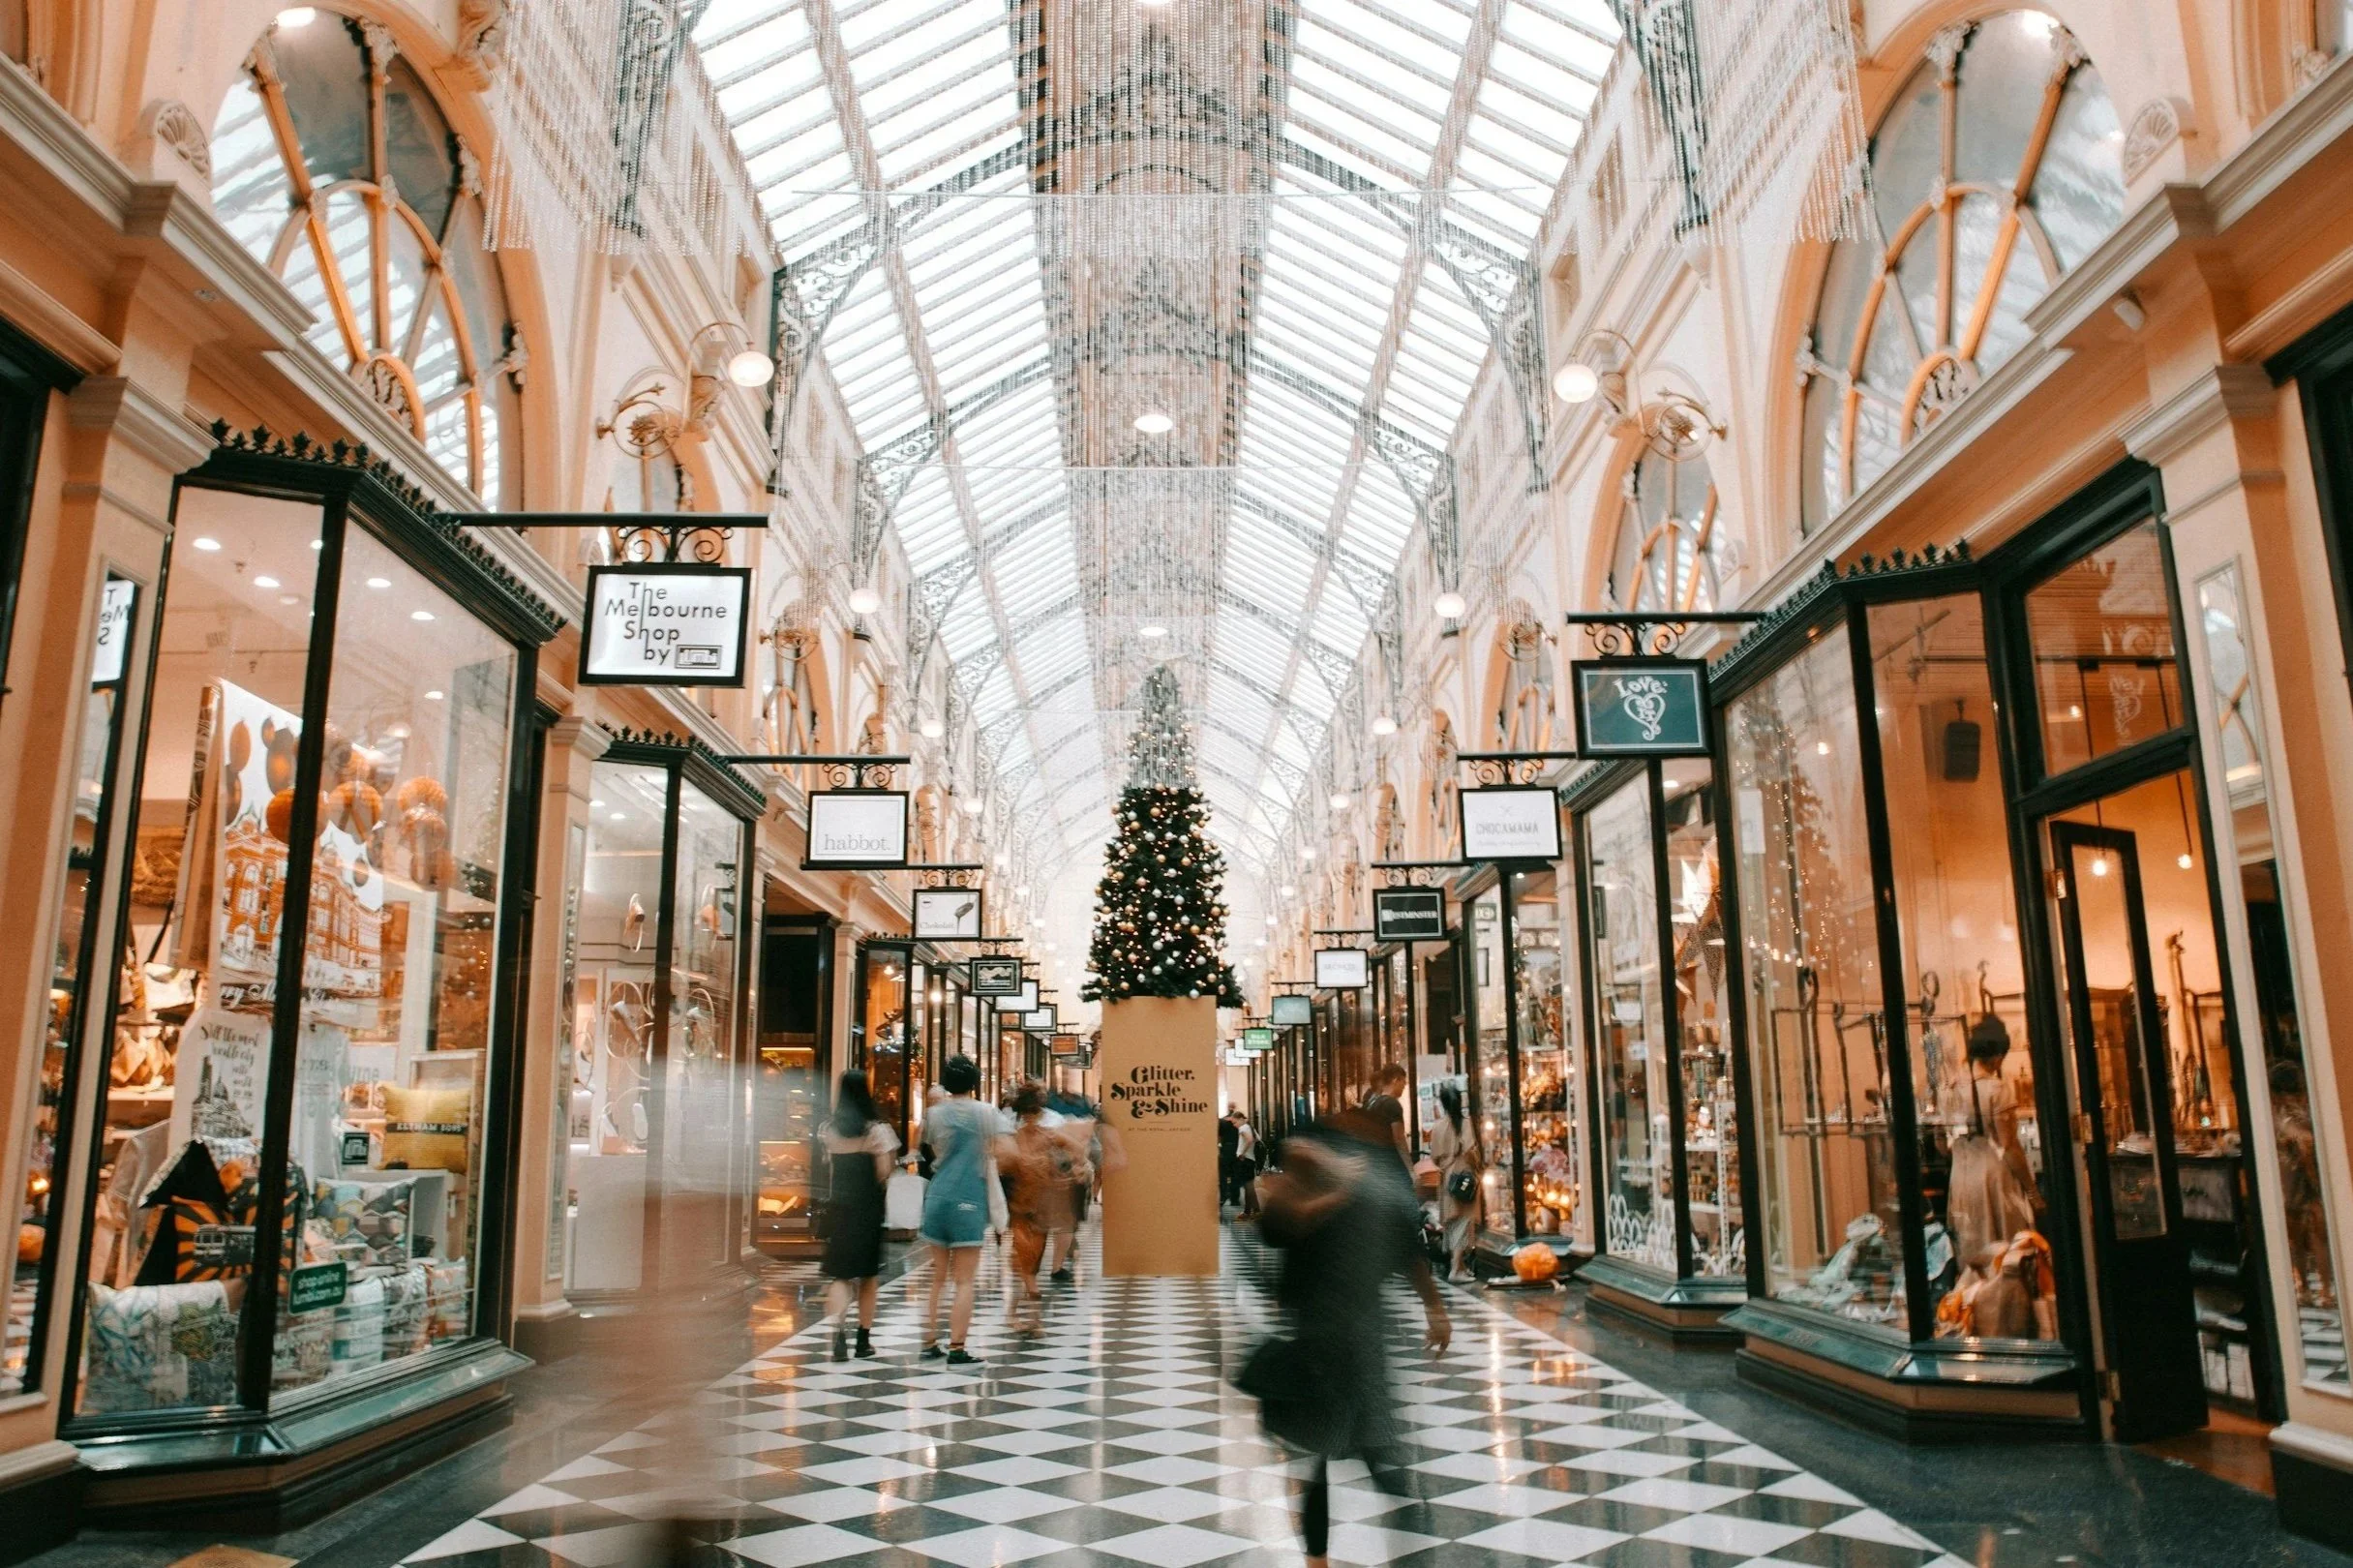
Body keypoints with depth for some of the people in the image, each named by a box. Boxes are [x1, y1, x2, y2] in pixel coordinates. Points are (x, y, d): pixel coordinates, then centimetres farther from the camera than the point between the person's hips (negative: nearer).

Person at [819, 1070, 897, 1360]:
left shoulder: (830, 1130, 2)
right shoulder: (877, 1129, -9)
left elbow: (827, 1166, 8)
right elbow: (883, 1173, -11)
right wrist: (890, 1157, 7)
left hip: (837, 1206, 2)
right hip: (868, 1208, -2)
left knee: (839, 1273, 4)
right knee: (867, 1275, 12)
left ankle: (840, 1327, -21)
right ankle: (864, 1340, 15)